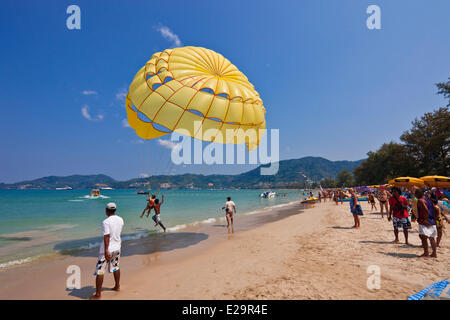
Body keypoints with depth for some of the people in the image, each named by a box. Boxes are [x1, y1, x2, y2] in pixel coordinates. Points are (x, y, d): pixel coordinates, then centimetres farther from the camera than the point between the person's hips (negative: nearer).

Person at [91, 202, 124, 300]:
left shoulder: (106, 222, -19)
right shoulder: (120, 220, 1)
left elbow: (106, 237, -21)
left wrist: (106, 251, -21)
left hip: (108, 249, -7)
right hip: (117, 247, 7)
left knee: (99, 271, 3)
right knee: (115, 267, 23)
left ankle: (98, 294, 9)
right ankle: (117, 286, 36)